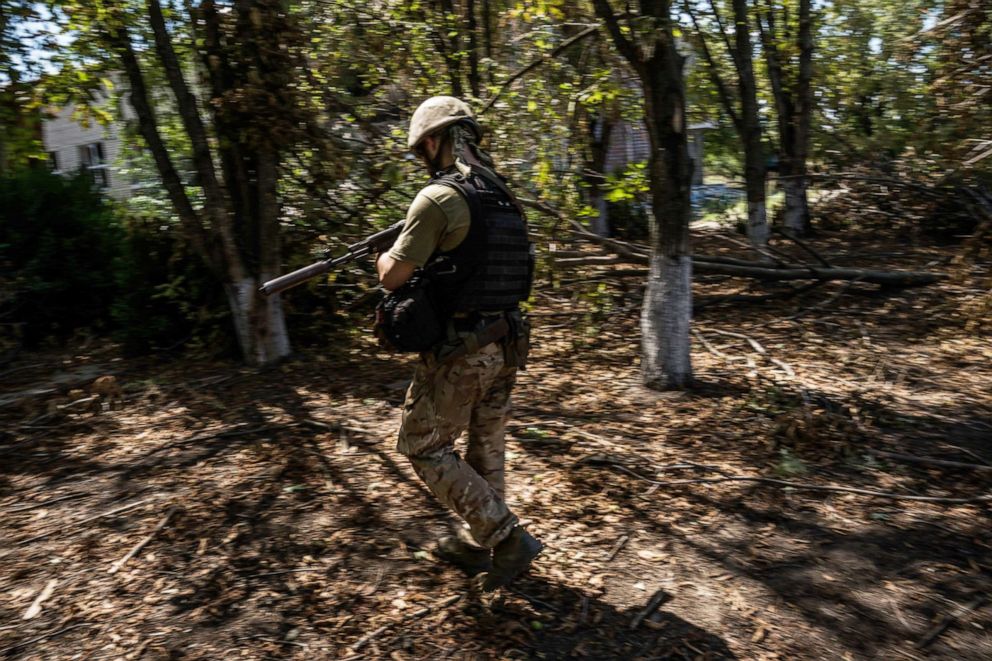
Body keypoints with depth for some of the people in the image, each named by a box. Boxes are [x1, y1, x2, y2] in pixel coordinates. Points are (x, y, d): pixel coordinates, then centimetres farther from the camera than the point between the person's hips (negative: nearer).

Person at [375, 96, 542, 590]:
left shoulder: (439, 197, -16)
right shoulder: (504, 197, 9)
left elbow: (393, 277, -13)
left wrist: (383, 258, 9)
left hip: (460, 350, -8)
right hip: (506, 344, 8)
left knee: (424, 448, 7)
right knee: (485, 445, 19)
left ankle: (507, 537, 5)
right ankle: (484, 546, 35)